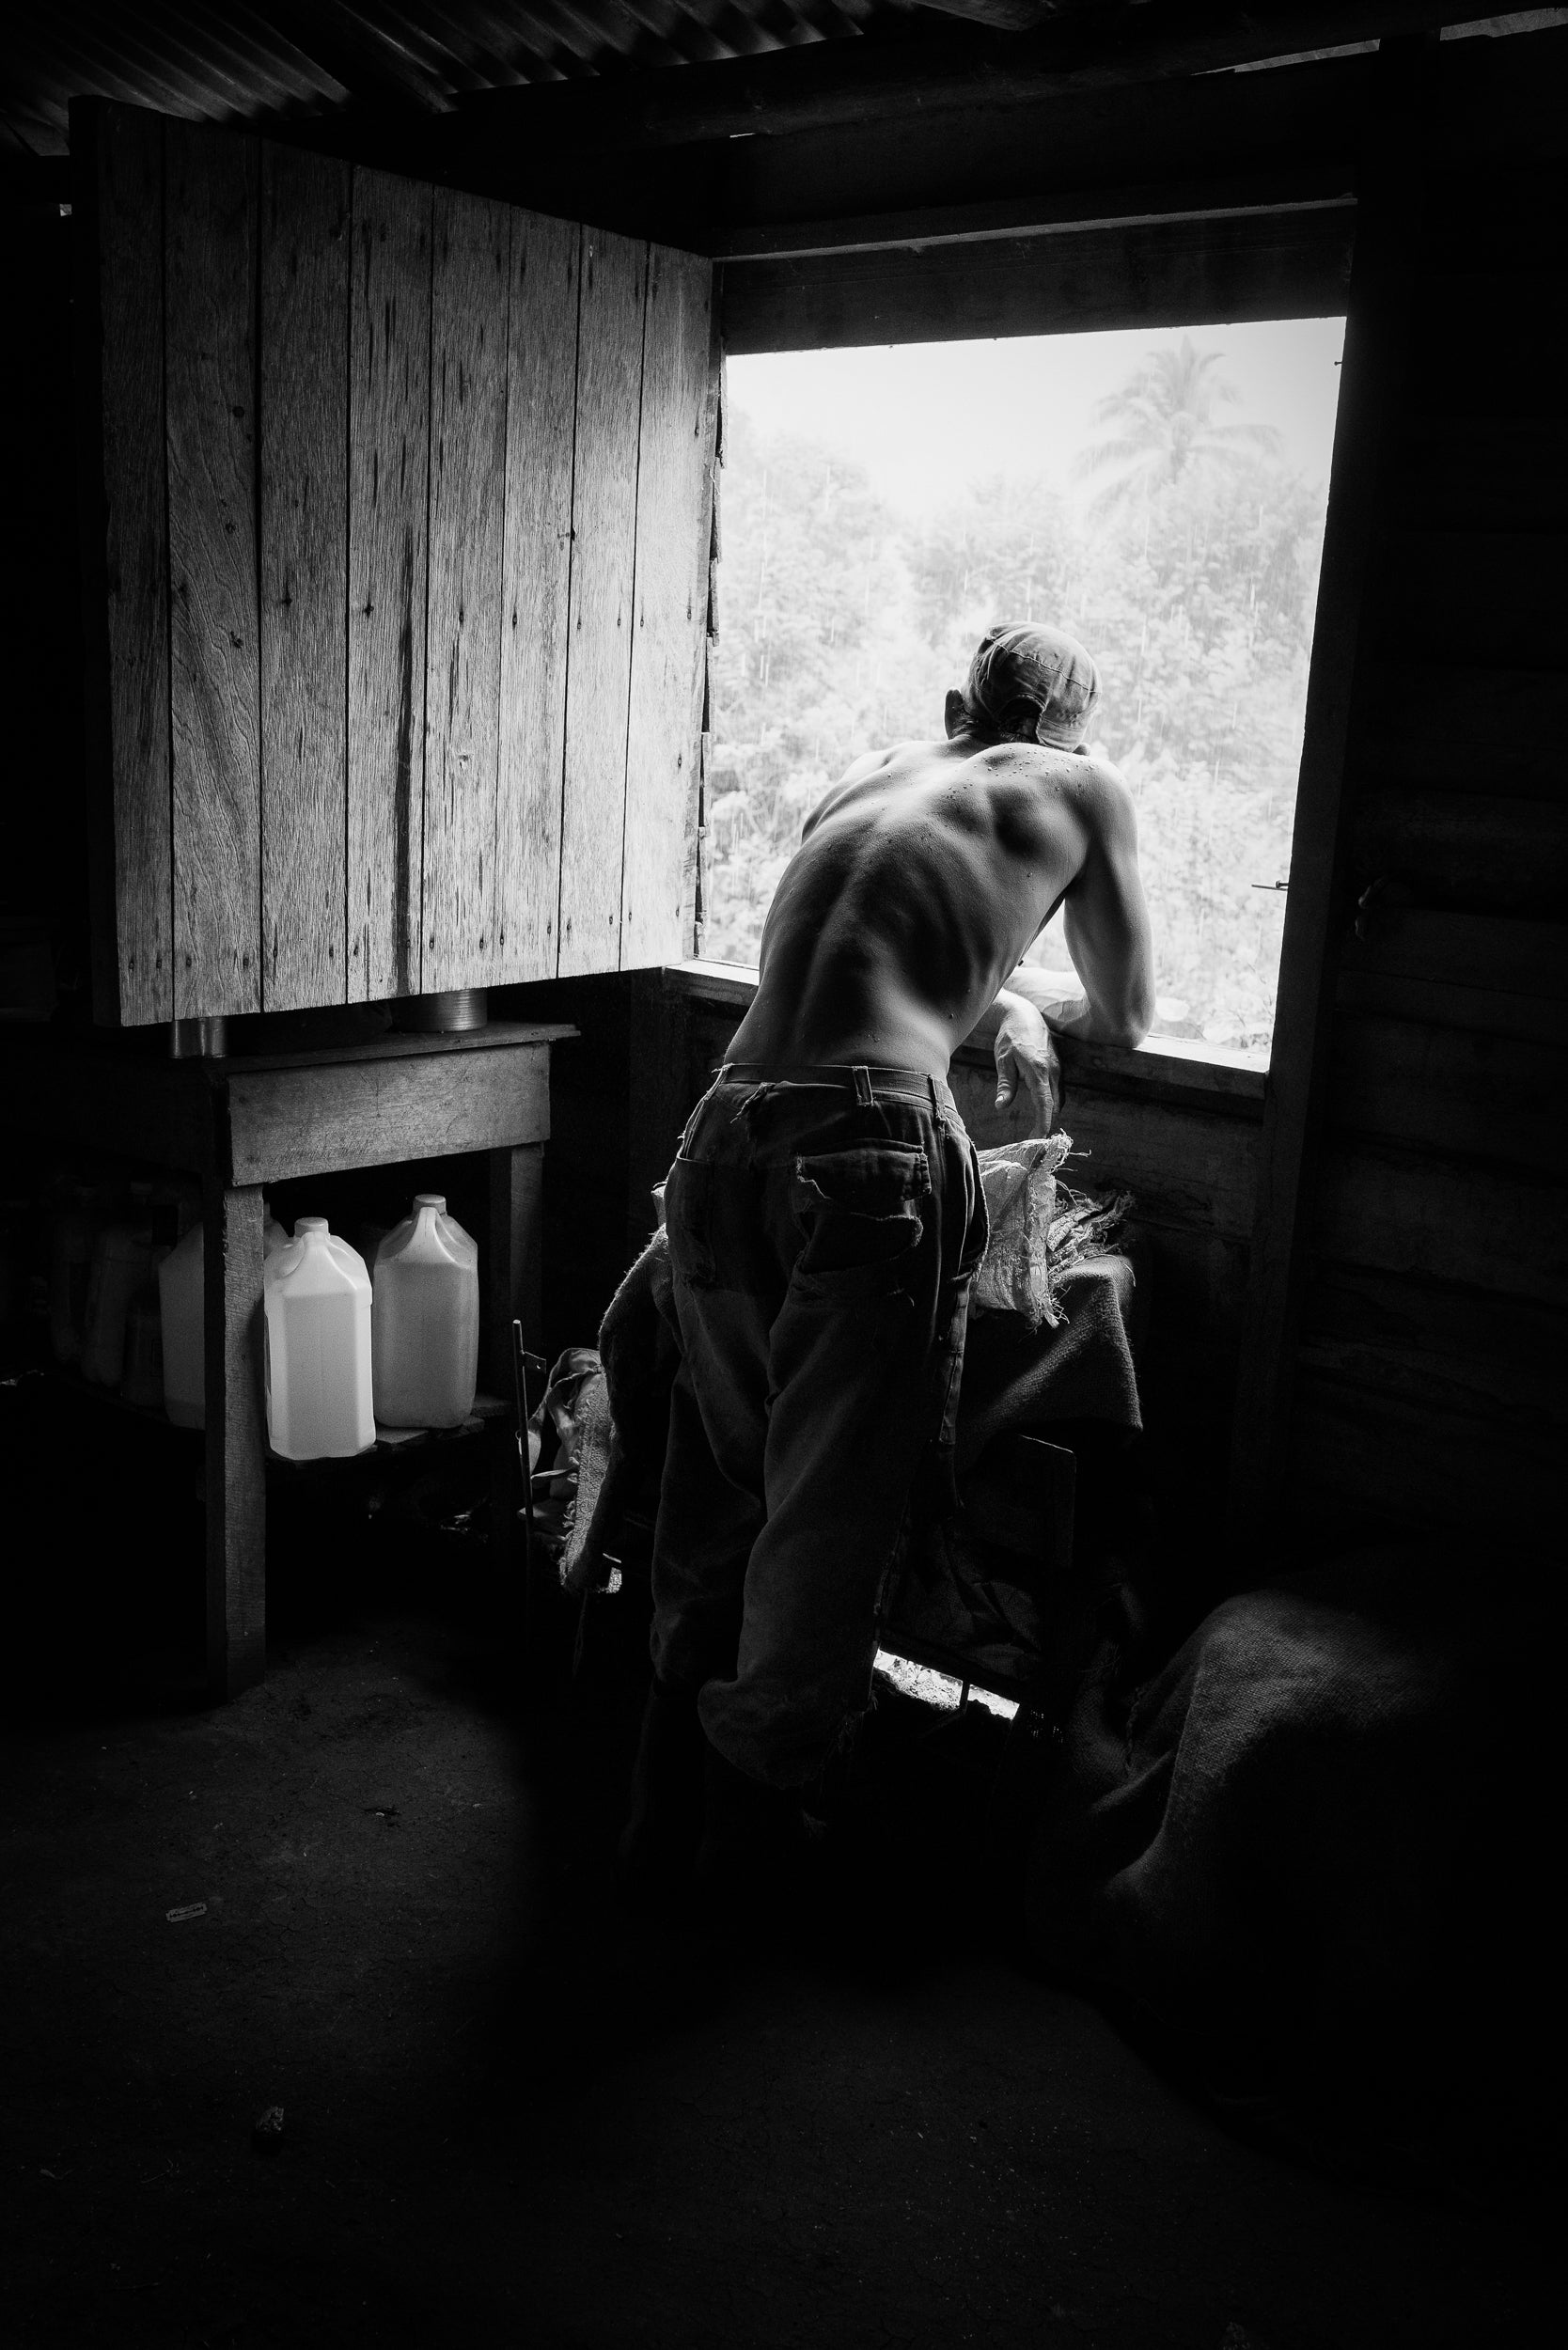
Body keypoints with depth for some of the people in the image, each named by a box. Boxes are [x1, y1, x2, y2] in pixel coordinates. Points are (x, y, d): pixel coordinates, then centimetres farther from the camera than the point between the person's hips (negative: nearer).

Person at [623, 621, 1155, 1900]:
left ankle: (662, 1834, 30)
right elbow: (1129, 1017, 24)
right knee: (830, 1518, 5)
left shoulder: (869, 775, 28)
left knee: (717, 1504, 17)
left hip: (721, 1135, 6)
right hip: (868, 1142, -6)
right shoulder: (1081, 787, 15)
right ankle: (743, 1847, 16)